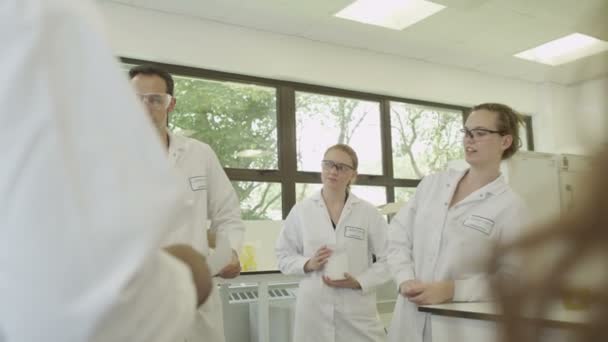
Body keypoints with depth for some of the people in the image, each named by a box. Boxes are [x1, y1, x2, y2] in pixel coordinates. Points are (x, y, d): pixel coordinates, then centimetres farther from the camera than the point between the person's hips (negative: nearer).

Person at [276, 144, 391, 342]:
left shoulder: (368, 213, 2)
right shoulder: (301, 211, 3)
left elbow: (388, 258, 3)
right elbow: (284, 256, 8)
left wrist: (359, 281, -11)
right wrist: (307, 264, -10)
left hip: (357, 309, 0)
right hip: (313, 309, 1)